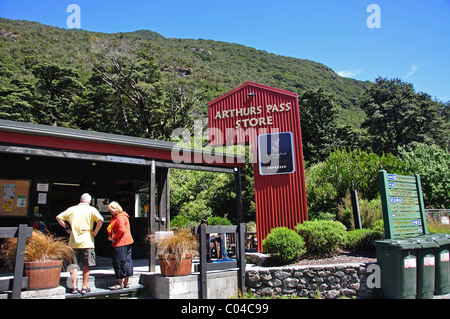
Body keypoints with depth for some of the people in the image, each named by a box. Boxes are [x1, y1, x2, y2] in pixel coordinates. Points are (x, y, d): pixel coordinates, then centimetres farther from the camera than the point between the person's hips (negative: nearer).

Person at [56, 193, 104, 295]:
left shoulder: (71, 209, 8)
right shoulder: (91, 210, -4)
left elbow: (58, 217, 12)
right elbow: (100, 220, -18)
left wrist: (67, 227, 11)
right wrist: (95, 232, -8)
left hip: (73, 242, 3)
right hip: (87, 242, -3)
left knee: (73, 265, 13)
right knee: (86, 266, 7)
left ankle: (74, 287, 14)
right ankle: (84, 288, 11)